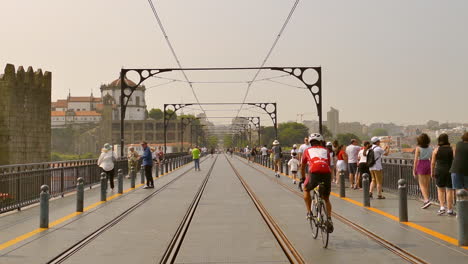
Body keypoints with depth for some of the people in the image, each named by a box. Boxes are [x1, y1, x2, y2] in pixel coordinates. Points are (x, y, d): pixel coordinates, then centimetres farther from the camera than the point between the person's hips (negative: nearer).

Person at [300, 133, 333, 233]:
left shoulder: (307, 151, 27)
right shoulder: (325, 150, 29)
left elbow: (302, 167, 36)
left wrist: (302, 178, 51)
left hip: (314, 172, -2)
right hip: (327, 173, 2)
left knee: (306, 189, 29)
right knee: (326, 198, 21)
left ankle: (309, 212, 19)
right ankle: (329, 219, 5)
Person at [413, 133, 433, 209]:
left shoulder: (418, 148, -8)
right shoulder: (430, 148, 5)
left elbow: (416, 160, -10)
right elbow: (431, 159, 8)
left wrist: (414, 170, -5)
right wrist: (432, 170, 16)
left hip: (421, 165, -5)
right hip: (428, 164, 5)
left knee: (422, 185, -3)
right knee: (427, 185, 11)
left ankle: (427, 200, -19)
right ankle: (426, 202, 16)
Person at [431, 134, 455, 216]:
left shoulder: (436, 150, -3)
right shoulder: (452, 149, -4)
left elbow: (433, 162, 0)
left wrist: (432, 172, 11)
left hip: (439, 171, 1)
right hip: (450, 171, -1)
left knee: (440, 189, 15)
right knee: (449, 190, 5)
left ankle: (442, 207, 4)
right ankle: (450, 210, 7)